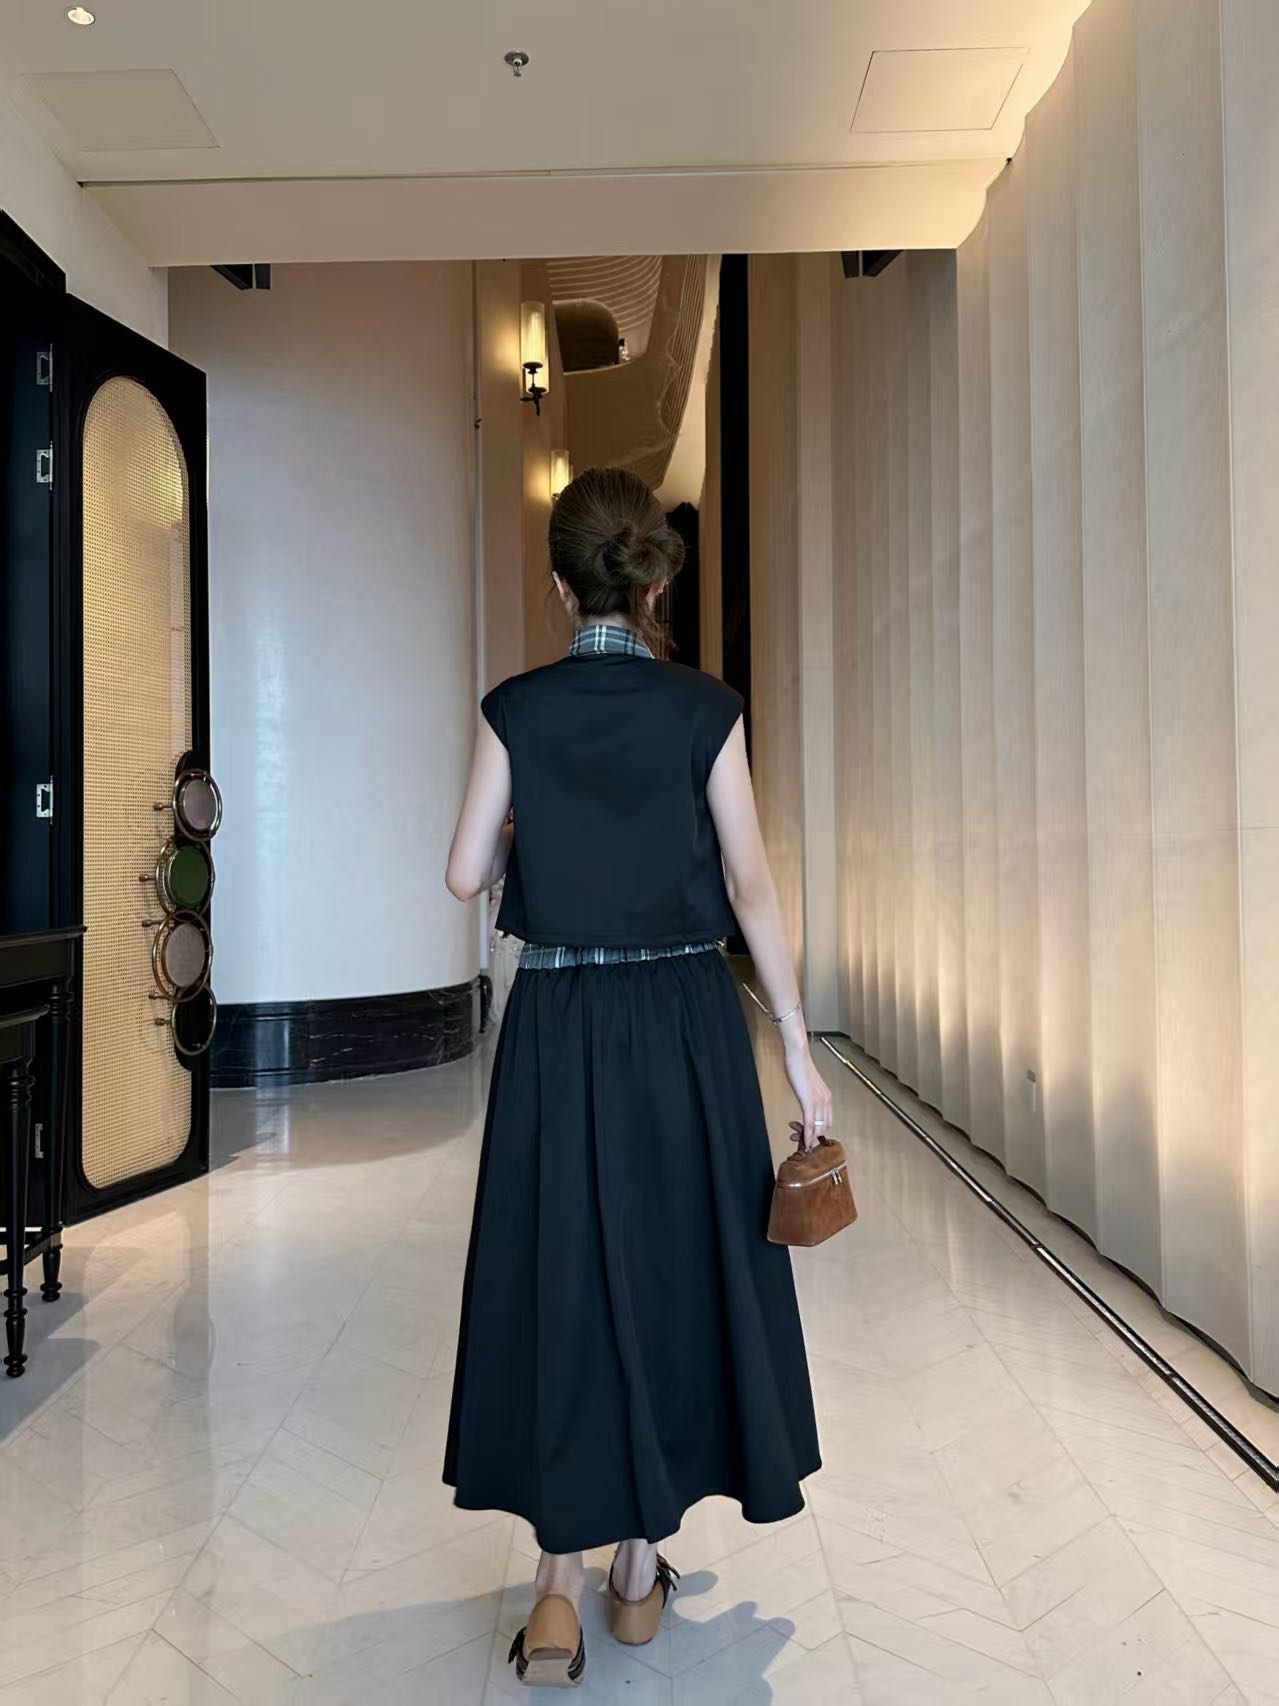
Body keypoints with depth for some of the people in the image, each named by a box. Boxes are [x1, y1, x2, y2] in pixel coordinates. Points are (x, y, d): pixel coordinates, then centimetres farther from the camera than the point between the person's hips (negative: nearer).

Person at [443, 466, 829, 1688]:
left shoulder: (515, 709, -4)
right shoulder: (707, 709, -5)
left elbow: (466, 875, -2)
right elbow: (749, 884, -7)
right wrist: (798, 1045, -2)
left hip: (559, 1027, 0)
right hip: (686, 1023, 0)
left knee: (560, 1279, 12)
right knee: (672, 1275, 14)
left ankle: (560, 1589, 14)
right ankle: (641, 1572, 29)